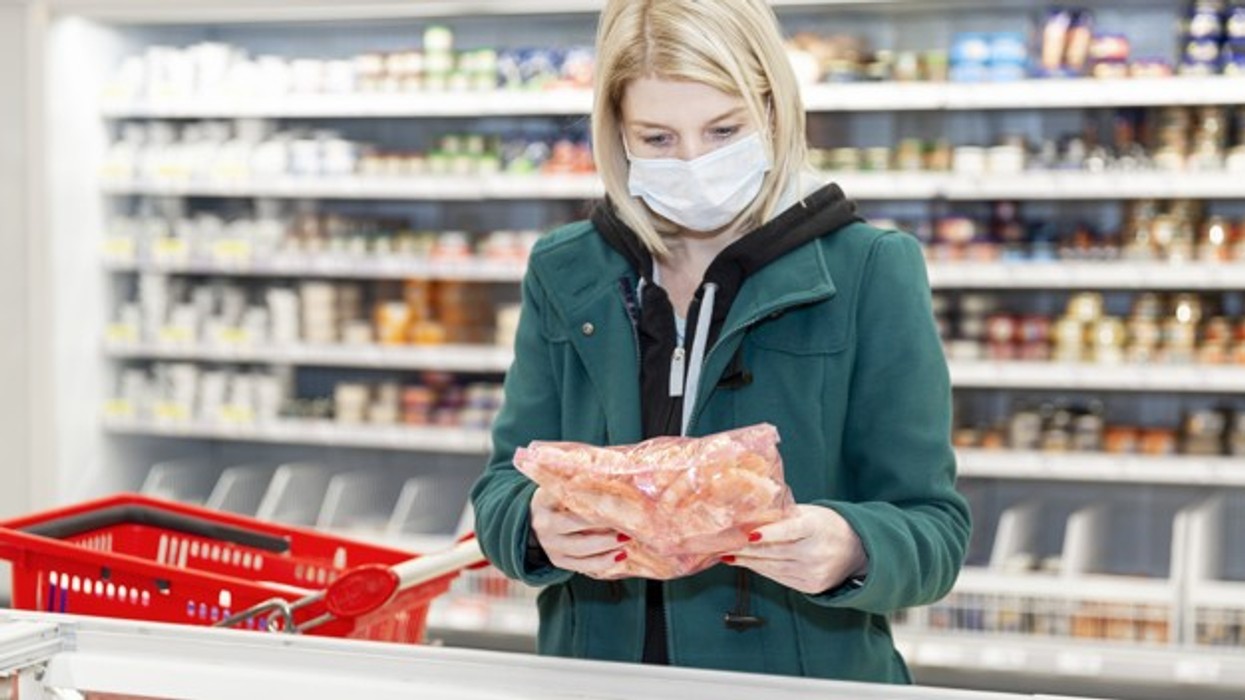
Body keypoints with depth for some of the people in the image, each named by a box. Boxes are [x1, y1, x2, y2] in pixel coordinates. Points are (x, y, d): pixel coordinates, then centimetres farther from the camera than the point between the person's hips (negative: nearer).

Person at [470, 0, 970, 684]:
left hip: (806, 675, -3)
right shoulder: (564, 275, 5)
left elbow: (934, 531, -3)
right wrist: (540, 527, -16)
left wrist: (852, 551, -24)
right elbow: (500, 492, 6)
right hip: (597, 671, 4)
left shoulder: (869, 273, -4)